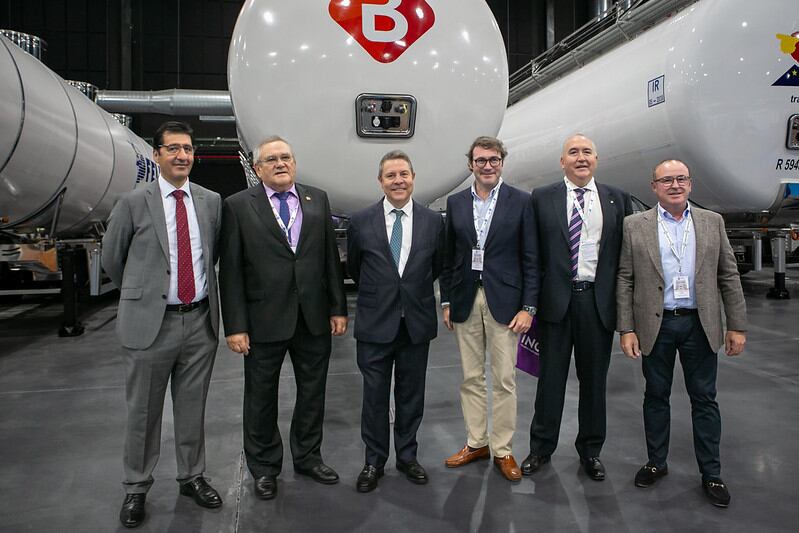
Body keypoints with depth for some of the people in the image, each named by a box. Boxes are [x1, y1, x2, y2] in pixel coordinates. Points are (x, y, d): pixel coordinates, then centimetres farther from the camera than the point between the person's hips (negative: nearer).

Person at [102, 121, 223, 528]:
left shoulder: (211, 201, 4)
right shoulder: (133, 203, -5)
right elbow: (111, 258, 7)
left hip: (200, 320, 3)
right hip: (150, 322, -2)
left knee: (192, 408, 15)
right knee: (143, 411, 10)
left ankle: (192, 477, 33)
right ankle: (136, 489, 29)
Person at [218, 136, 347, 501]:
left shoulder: (318, 199, 6)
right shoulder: (238, 206, -4)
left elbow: (330, 258, 6)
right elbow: (230, 270, -6)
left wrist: (338, 308, 3)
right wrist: (235, 326, -10)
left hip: (314, 318, 3)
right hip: (265, 320, -3)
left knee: (313, 392, 15)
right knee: (261, 397, 12)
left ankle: (308, 457, 36)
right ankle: (264, 467, 32)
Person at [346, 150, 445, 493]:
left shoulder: (433, 221, 0)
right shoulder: (361, 221, -3)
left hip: (417, 322, 1)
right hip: (375, 323, -1)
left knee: (411, 394, 13)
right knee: (375, 395, 8)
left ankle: (407, 456, 31)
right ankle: (374, 461, 26)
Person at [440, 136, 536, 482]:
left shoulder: (521, 202, -1)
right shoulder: (455, 203, 7)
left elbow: (530, 259, -3)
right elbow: (449, 256, 10)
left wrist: (528, 307, -8)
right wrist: (446, 301, 7)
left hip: (504, 302, -3)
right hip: (465, 301, 3)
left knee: (504, 381, 4)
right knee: (471, 378, 11)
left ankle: (502, 450, 18)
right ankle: (476, 443, 26)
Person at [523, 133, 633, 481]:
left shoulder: (618, 200, 7)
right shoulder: (541, 198, 3)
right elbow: (532, 254, 1)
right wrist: (530, 302, -4)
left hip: (598, 300, 2)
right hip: (556, 299, -1)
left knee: (594, 380, 12)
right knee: (550, 378, 8)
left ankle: (590, 450, 29)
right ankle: (541, 447, 24)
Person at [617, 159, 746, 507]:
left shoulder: (713, 222, 5)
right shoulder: (635, 226, -1)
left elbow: (729, 276, 6)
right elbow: (625, 281, -2)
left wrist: (737, 326, 1)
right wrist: (626, 329, -7)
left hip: (700, 324, 1)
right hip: (655, 325, -1)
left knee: (704, 399, 9)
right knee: (656, 396, 11)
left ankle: (710, 473, 23)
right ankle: (656, 463, 27)